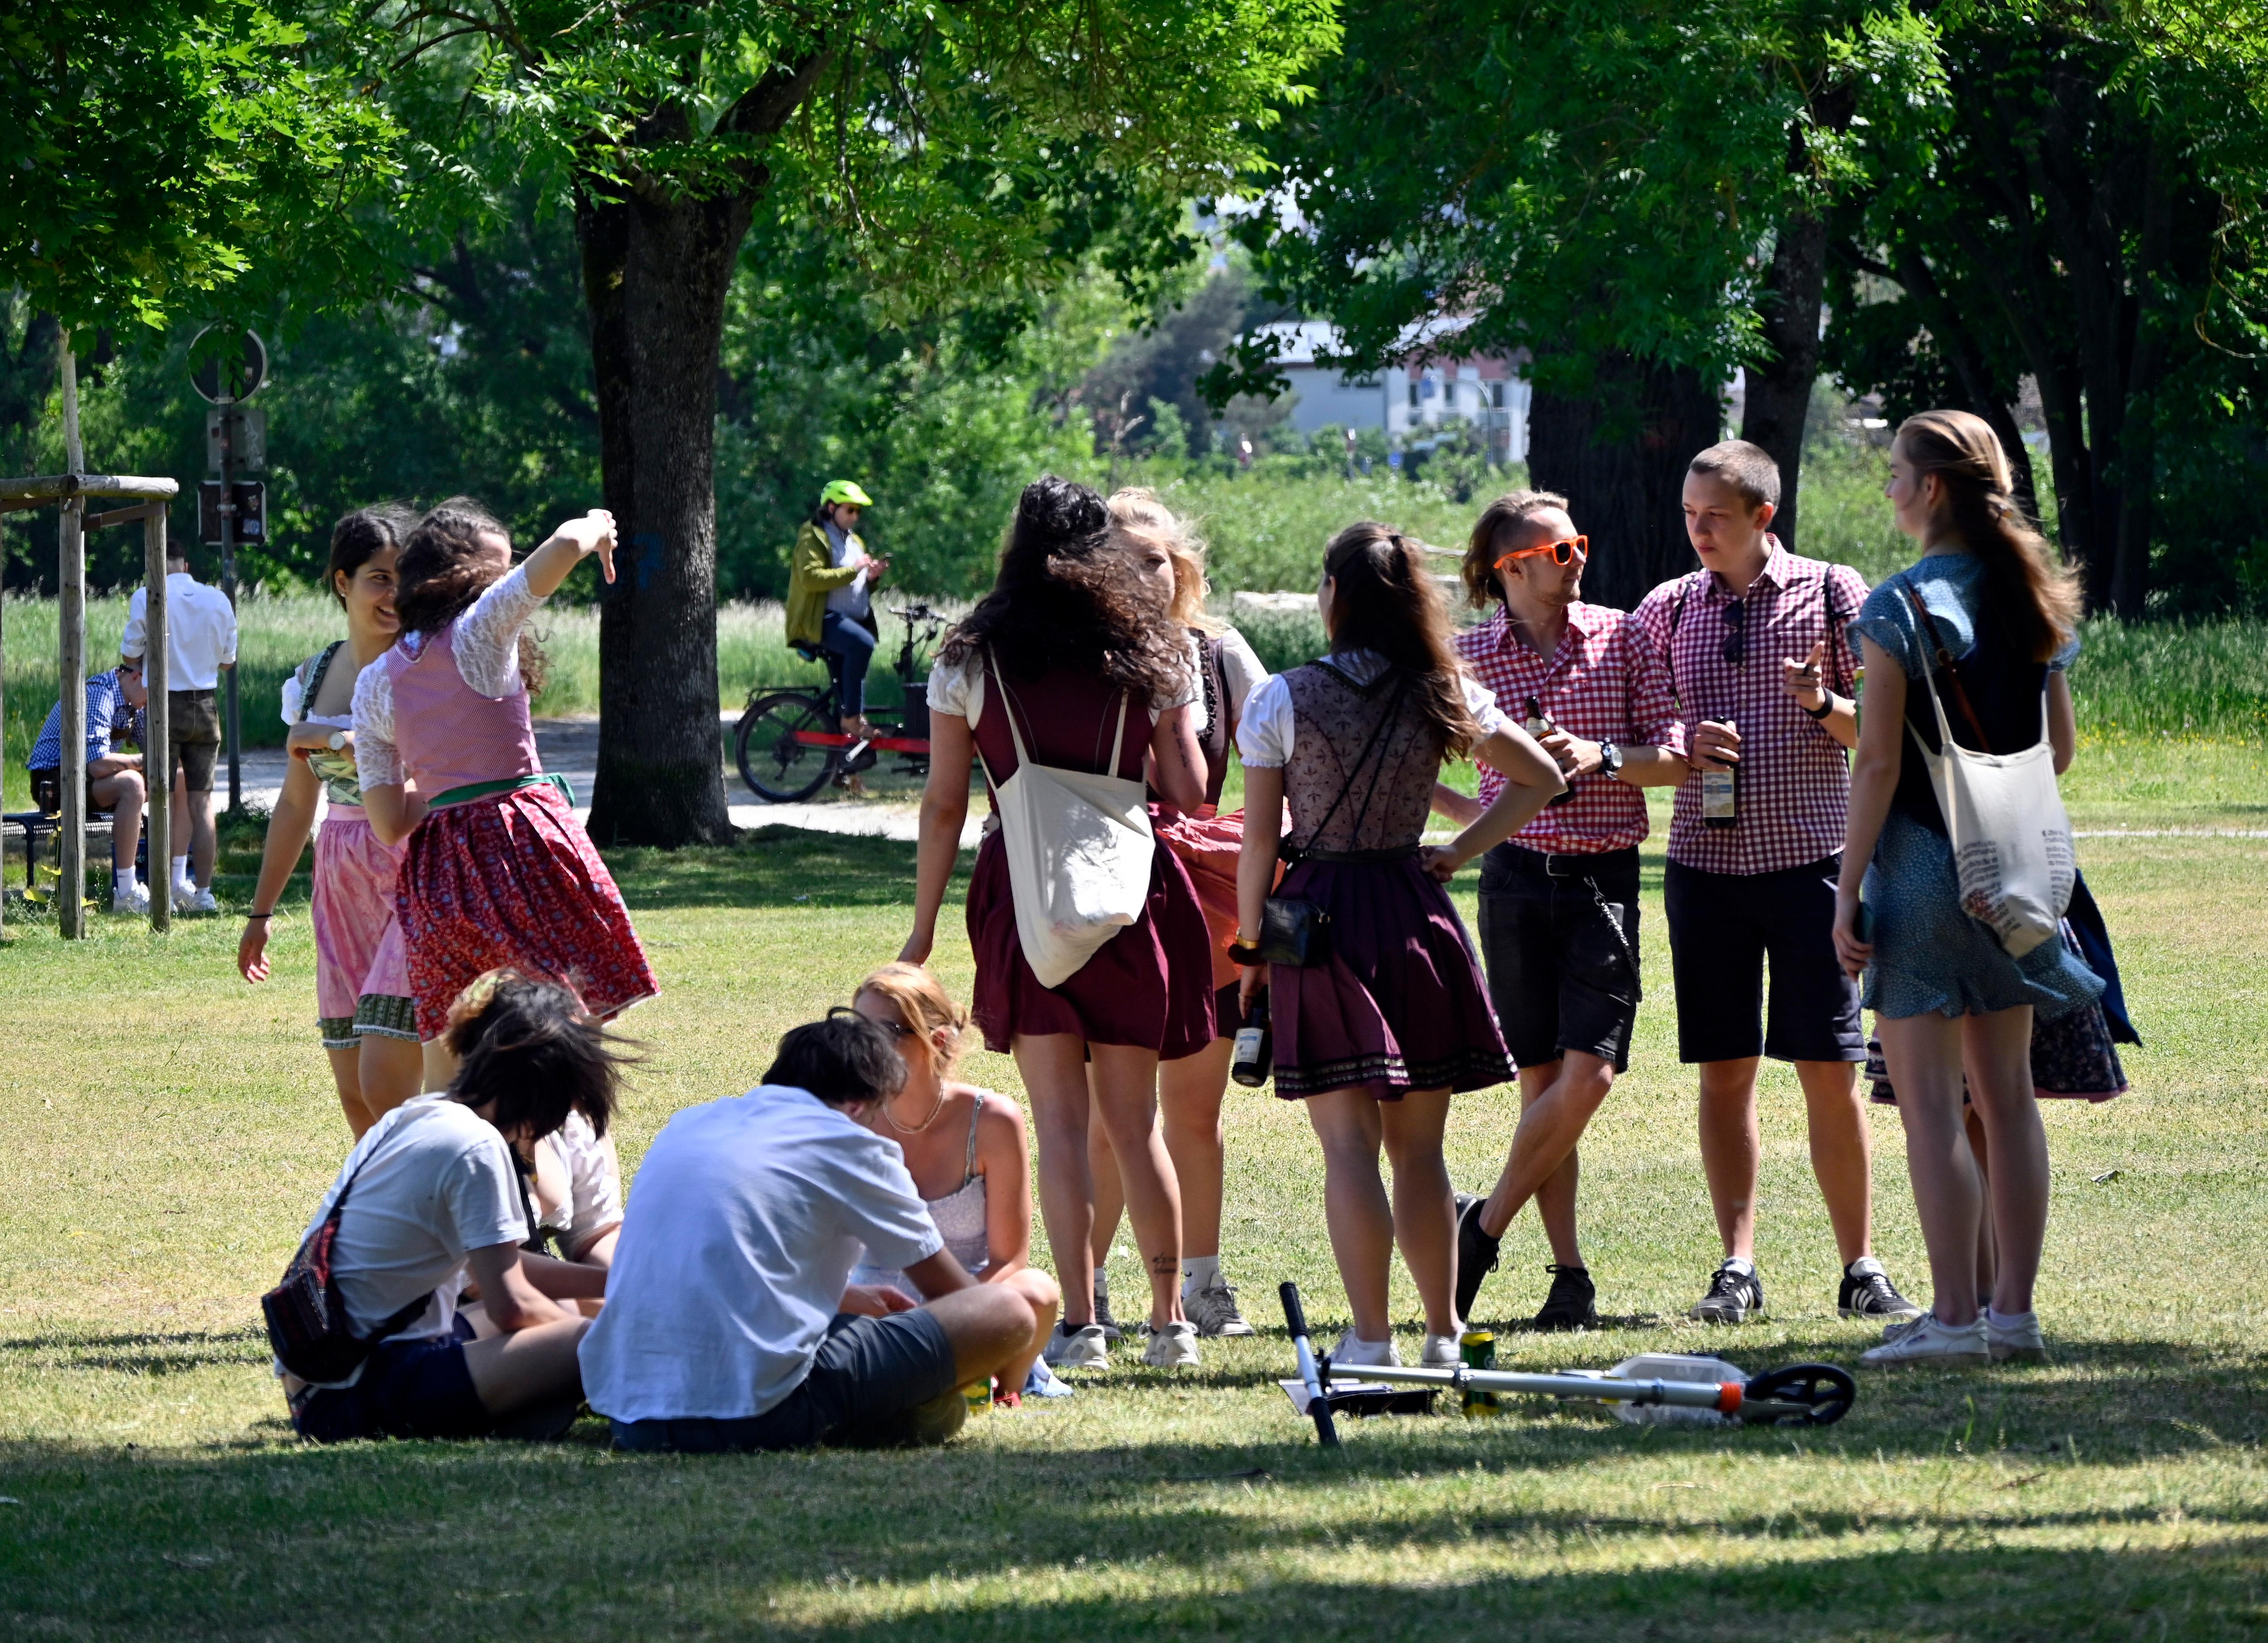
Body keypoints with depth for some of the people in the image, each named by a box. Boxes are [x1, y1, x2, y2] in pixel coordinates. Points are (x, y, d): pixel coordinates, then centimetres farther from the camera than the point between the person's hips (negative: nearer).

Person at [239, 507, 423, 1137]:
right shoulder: (313, 680, 11)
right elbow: (296, 805, 20)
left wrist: (346, 743, -18)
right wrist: (262, 910, 23)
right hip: (343, 883, 6)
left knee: (385, 1086, -15)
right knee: (355, 1095, 4)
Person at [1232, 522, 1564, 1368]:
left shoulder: (1282, 701, -6)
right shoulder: (1444, 696, 4)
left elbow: (1260, 841, -4)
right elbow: (1540, 777, 12)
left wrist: (1251, 947, 5)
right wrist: (1460, 853, 13)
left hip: (1320, 916, -3)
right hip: (1417, 912, 3)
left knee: (1349, 1142, -5)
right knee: (1419, 1145, 11)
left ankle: (1371, 1337, -10)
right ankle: (1443, 1334, 14)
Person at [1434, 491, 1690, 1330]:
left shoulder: (1620, 637, 5)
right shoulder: (1470, 655, 3)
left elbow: (1675, 758, 3)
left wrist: (1600, 756, -13)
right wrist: (1470, 815, 0)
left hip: (1605, 875, 0)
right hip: (1518, 874, 0)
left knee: (1589, 1072, -12)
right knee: (1543, 1077, -1)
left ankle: (1482, 1227, 3)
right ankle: (1570, 1275, 4)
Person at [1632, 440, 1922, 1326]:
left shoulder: (1831, 593, 2)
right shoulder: (1667, 609, 9)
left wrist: (1823, 704, -17)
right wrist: (1684, 746, -7)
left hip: (1811, 855, -2)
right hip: (1706, 862, 2)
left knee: (1830, 1069, -3)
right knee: (1724, 1070, 2)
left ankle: (1860, 1268, 4)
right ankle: (1737, 1268, 7)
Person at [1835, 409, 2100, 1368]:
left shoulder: (1901, 607, -12)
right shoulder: (2036, 599, 8)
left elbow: (1879, 762, -14)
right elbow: (2060, 745, 13)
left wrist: (1848, 890, -11)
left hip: (1922, 858, -7)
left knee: (1929, 1102, -4)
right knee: (2006, 1095, 10)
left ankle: (1953, 1316, -7)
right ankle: (2014, 1310, 11)